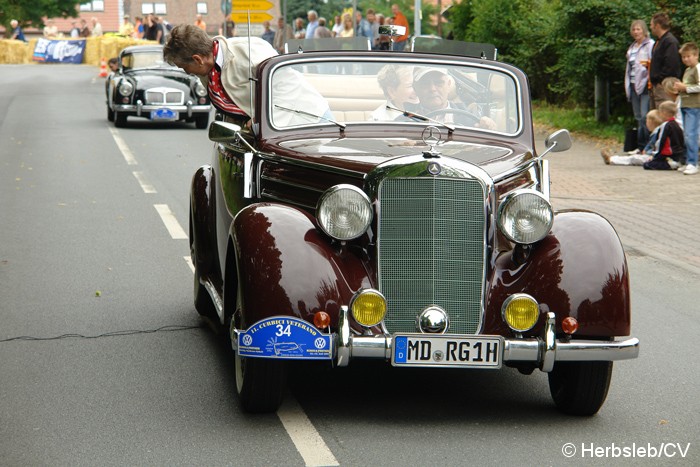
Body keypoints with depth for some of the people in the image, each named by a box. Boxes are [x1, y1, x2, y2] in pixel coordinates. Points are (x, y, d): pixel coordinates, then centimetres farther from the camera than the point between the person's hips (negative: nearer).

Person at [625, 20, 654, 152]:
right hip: (634, 85, 8)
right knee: (638, 117, 9)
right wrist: (628, 84, 22)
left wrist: (648, 64, -27)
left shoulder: (650, 44, -5)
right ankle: (641, 146, 12)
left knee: (645, 116, -14)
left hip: (645, 84, -8)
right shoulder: (632, 47, 21)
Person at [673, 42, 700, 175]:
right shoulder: (687, 70, 19)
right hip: (685, 105, 10)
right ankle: (689, 162, 17)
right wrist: (680, 88, 8)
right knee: (687, 135, 12)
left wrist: (685, 88, -16)